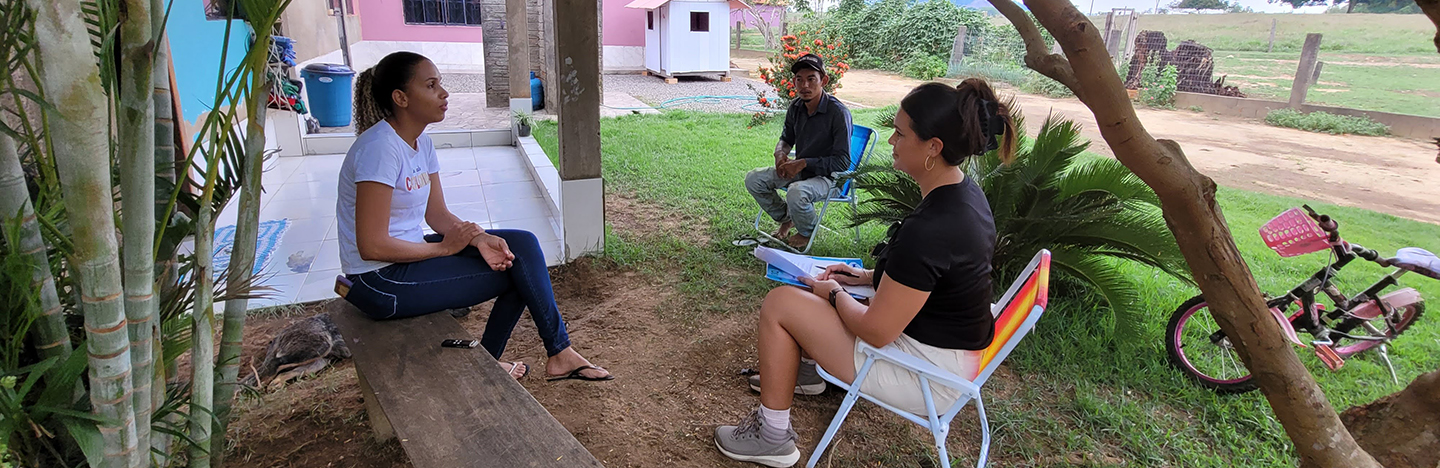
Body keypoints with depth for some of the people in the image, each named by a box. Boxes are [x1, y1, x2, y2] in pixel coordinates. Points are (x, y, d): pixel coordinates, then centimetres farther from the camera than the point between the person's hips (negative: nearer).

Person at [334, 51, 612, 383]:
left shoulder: (421, 142, 5)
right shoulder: (380, 148, -23)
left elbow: (437, 214, 6)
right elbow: (372, 246, -25)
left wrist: (478, 238, -14)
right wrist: (445, 247, -14)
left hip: (410, 252, 9)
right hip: (379, 281, -8)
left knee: (522, 245, -3)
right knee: (518, 268, -9)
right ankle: (558, 354, 10)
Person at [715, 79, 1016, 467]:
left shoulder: (928, 230, -32)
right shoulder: (966, 194, -2)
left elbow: (876, 331, -24)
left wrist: (834, 294, -6)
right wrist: (868, 276, 10)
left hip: (926, 378, -10)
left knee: (779, 303, -5)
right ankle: (806, 367, 44)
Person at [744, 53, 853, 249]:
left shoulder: (838, 113, -23)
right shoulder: (796, 107, -2)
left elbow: (842, 162, -23)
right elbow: (786, 138, 17)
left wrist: (803, 163, -26)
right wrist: (780, 154, -8)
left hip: (827, 176, -7)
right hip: (799, 169, 7)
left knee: (796, 193, -36)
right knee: (753, 179, -7)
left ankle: (808, 232, -2)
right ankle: (786, 219, 16)